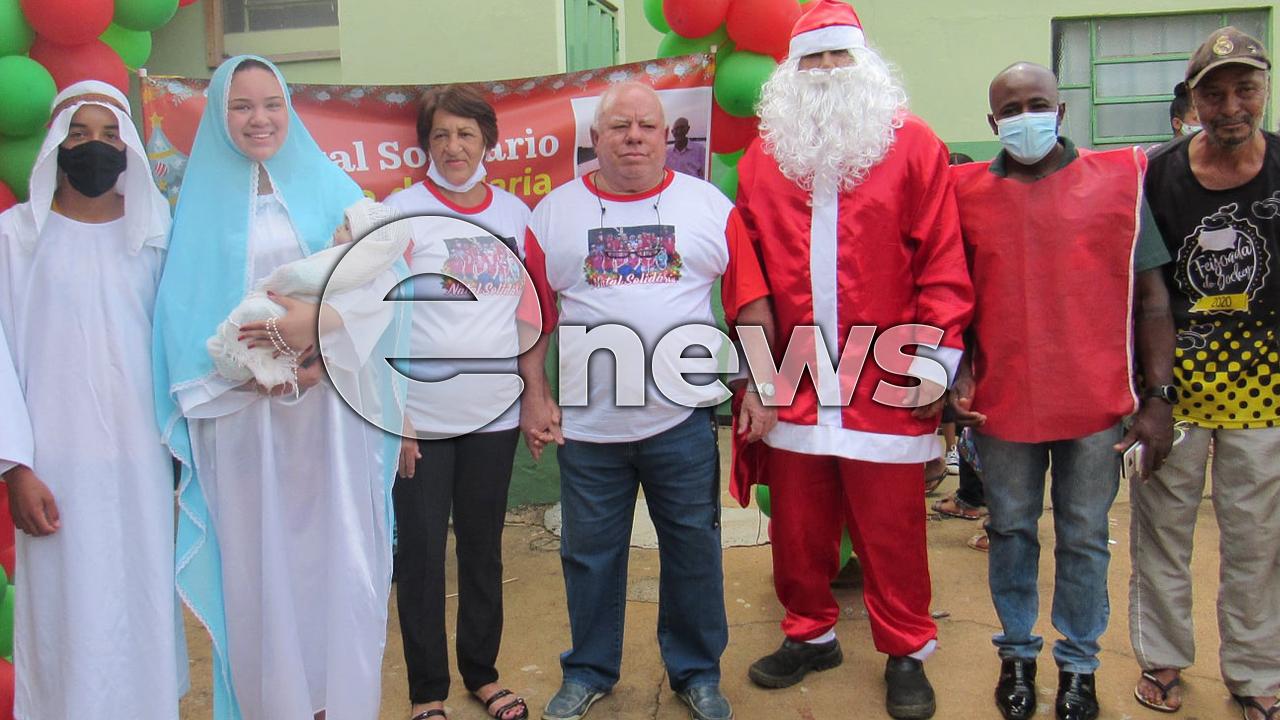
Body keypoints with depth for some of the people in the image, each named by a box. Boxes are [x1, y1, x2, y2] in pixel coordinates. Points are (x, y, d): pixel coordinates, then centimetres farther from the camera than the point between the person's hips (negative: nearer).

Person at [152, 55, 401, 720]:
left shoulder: (328, 186, 8)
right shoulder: (203, 200, 8)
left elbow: (384, 275, -2)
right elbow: (186, 311, 0)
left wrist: (320, 322, -18)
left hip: (331, 402, 0)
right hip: (244, 411, 0)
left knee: (338, 548, 3)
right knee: (259, 557, 4)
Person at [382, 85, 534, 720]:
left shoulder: (515, 212, 7)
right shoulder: (401, 211, -4)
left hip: (495, 412, 3)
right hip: (421, 417, -3)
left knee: (483, 545, 14)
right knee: (420, 552, 5)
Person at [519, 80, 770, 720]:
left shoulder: (711, 206, 3)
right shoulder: (554, 213, 4)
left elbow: (749, 303, 4)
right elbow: (533, 315, 5)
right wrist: (534, 395, 0)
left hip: (684, 420, 0)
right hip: (586, 424, 1)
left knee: (693, 551, 11)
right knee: (590, 554, 13)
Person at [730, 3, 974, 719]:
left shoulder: (913, 145, 2)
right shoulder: (762, 159, 9)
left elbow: (943, 259, -2)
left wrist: (937, 354, -8)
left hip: (887, 386, -2)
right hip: (793, 386, 3)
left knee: (892, 529, 7)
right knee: (797, 526, 13)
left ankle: (907, 654, 25)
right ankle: (810, 634, 33)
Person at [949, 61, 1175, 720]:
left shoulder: (1120, 179, 1)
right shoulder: (967, 191, 4)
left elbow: (1150, 297, 1)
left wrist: (1158, 396, -2)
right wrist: (959, 374, 0)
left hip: (1096, 404, -1)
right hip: (1001, 401, 1)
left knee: (1084, 539, 11)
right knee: (1011, 533, 14)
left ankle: (1078, 664, 29)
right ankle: (1017, 654, 32)